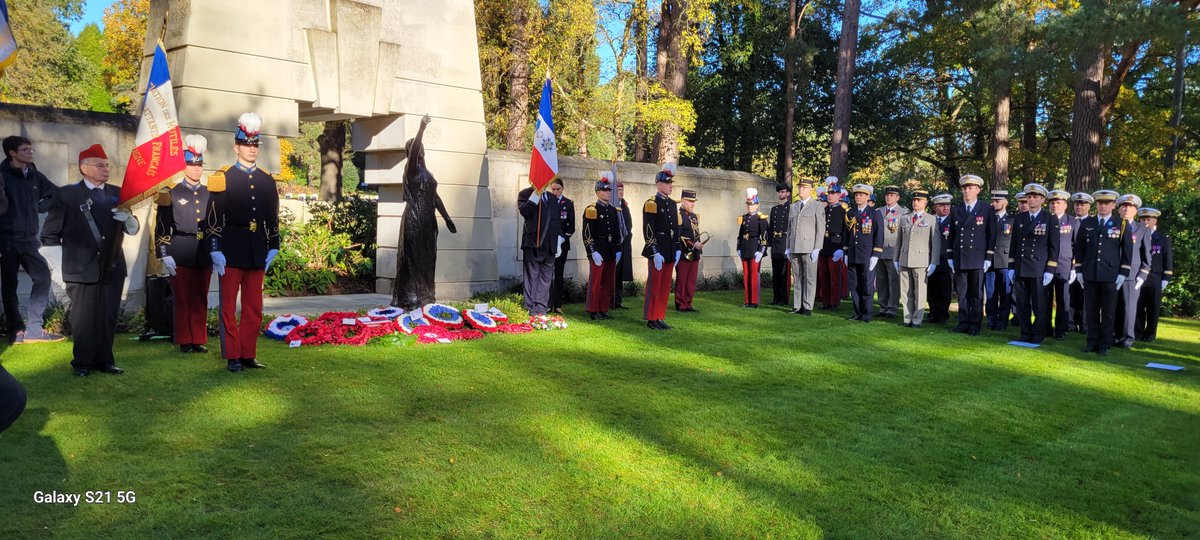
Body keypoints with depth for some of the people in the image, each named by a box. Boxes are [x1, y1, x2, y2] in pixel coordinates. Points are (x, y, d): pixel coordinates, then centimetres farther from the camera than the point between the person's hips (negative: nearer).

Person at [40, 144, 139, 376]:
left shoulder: (117, 194, 11)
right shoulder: (67, 195, 1)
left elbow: (133, 230, 11)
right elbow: (50, 235, 2)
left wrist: (128, 219, -12)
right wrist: (57, 266, -1)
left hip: (113, 268, 3)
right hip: (82, 269, -3)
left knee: (108, 318, 8)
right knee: (83, 319, 3)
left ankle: (104, 360, 19)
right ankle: (83, 363, 16)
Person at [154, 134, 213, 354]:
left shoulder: (209, 194, 11)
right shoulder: (171, 193, 0)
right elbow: (162, 227, -3)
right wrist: (164, 255, -9)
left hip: (204, 253, 3)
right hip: (180, 254, -3)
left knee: (201, 300, 7)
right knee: (182, 299, 2)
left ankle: (199, 339, 15)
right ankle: (185, 341, 10)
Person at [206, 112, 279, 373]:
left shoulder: (267, 180, 10)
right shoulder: (223, 179, -3)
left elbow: (273, 217, 13)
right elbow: (214, 218, -6)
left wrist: (273, 248, 8)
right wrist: (216, 251, -11)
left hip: (258, 250, 4)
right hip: (231, 249, -4)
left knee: (254, 307, 8)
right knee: (229, 305, 3)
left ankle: (249, 355, 16)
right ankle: (232, 357, 11)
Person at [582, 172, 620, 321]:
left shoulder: (613, 210, 14)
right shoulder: (591, 210, -7)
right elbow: (587, 234, -13)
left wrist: (618, 250, 11)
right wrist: (593, 252, -18)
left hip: (611, 252, 7)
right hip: (597, 251, -7)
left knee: (609, 283, 10)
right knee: (595, 283, -1)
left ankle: (603, 310, 19)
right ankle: (594, 312, 7)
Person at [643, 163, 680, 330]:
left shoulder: (672, 204, 14)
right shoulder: (651, 204, -9)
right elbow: (648, 231, -14)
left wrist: (678, 249, 9)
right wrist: (656, 253, -19)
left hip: (670, 252, 7)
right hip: (657, 251, -7)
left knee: (665, 286, 10)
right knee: (654, 285, 0)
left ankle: (660, 318, 18)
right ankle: (651, 319, 7)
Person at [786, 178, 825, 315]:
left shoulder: (817, 206, 1)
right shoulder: (793, 206, 17)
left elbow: (821, 229, -4)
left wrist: (817, 248, -12)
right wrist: (788, 247, 12)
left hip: (809, 248, -5)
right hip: (795, 248, 5)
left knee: (810, 278, -3)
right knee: (797, 278, 7)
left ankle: (807, 307, 0)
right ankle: (797, 306, 10)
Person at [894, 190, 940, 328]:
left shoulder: (931, 220, 4)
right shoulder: (904, 219, 15)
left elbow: (936, 242, 1)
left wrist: (933, 263, -5)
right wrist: (896, 259, 12)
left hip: (921, 261, -3)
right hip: (904, 261, 4)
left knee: (919, 292, -2)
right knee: (905, 292, 5)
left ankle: (917, 320, 5)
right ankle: (907, 319, 12)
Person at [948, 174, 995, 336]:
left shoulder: (986, 211, 2)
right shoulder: (955, 211, 11)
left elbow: (991, 236, 2)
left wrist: (988, 258, -4)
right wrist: (950, 257, 10)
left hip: (978, 260, -3)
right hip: (959, 260, 3)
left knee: (977, 294, 1)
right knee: (962, 293, 5)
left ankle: (975, 325, 6)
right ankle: (963, 323, 11)